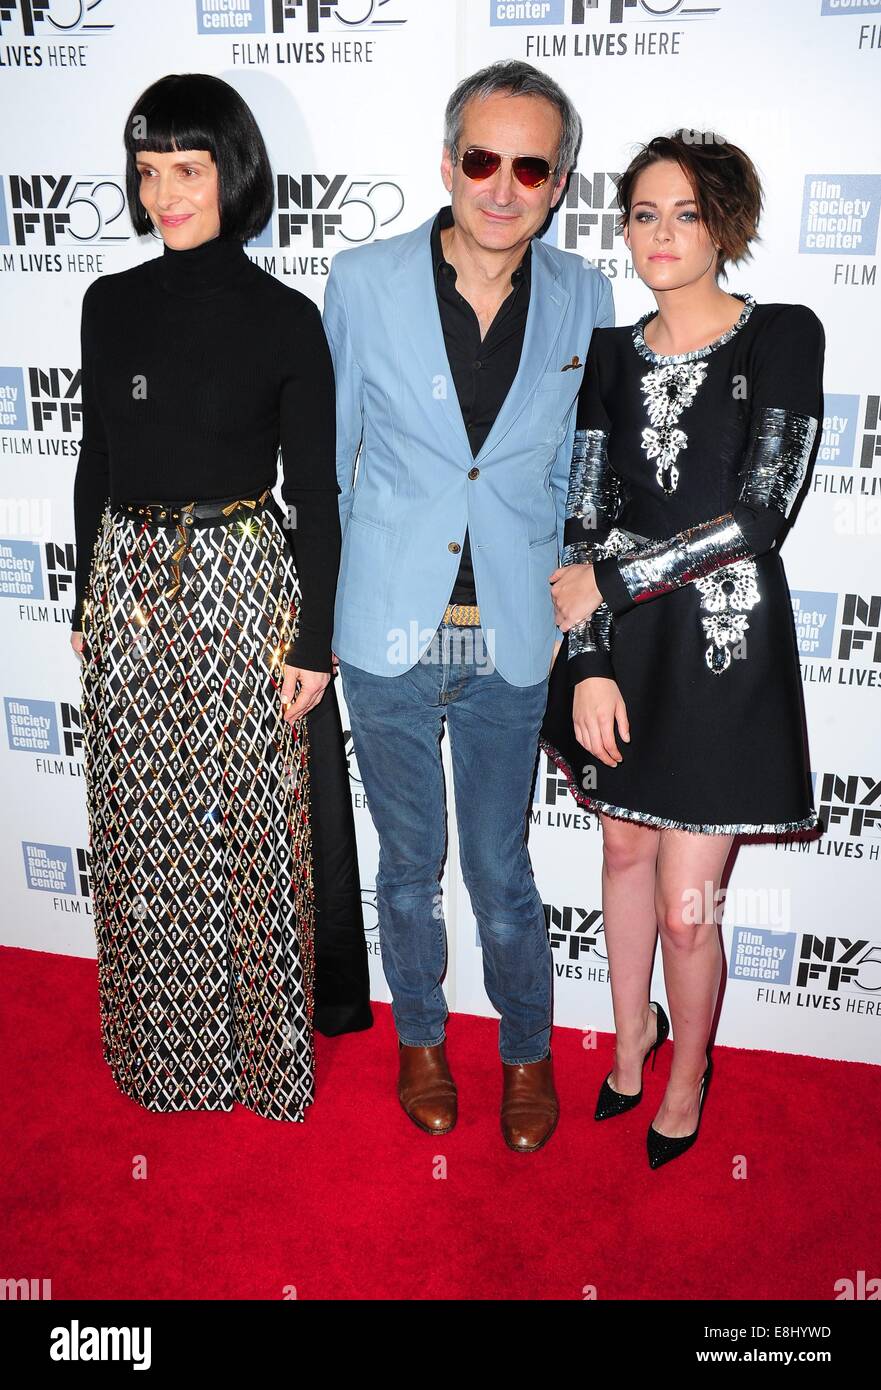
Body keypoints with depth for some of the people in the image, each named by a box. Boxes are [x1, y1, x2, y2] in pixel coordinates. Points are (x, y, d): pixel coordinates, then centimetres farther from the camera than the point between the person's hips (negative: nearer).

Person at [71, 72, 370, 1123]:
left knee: (255, 824, 4)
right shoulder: (111, 305, 6)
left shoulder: (285, 318, -5)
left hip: (247, 583, -4)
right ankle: (165, 1041, 33)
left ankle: (265, 1044, 27)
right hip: (128, 582, 4)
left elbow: (315, 494, -5)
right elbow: (95, 463, 12)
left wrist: (313, 641, -8)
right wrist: (87, 602, 12)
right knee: (144, 826, 12)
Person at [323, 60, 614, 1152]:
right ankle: (420, 1037, 42)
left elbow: (575, 469, 9)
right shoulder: (364, 281, -5)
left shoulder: (583, 299, -1)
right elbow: (327, 456, 3)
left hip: (510, 638, 0)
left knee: (501, 870, 11)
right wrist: (318, 609, 5)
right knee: (410, 862, 16)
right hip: (388, 629, 0)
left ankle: (527, 1050, 38)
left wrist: (566, 601, 5)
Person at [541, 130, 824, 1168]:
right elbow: (584, 519, 2)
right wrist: (589, 663, -8)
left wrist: (610, 580, -12)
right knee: (626, 850, 18)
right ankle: (632, 1034, 42)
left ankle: (688, 1077, 30)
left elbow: (758, 515, -14)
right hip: (623, 646, 4)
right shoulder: (614, 355, 7)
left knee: (686, 908, 1)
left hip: (726, 645, -4)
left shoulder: (784, 336, -5)